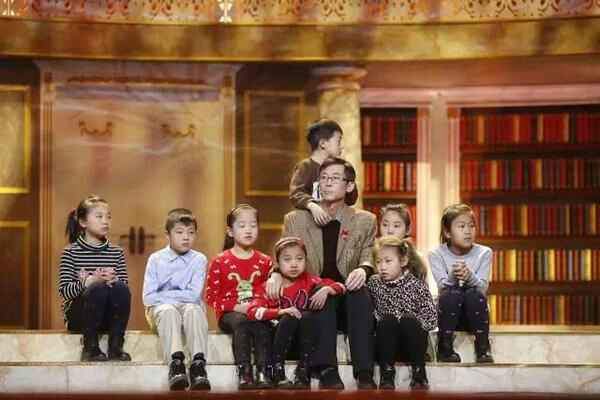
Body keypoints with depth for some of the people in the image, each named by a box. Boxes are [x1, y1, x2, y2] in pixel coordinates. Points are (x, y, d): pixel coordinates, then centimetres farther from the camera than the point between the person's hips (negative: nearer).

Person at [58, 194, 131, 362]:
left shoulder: (116, 252, 12)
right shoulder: (71, 252, 2)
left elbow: (124, 286, 3)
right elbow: (64, 290, -9)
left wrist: (113, 279, -19)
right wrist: (90, 281, -25)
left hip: (109, 317, 3)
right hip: (78, 317, -3)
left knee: (120, 288, -27)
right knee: (98, 289, -32)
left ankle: (116, 347, -22)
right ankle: (90, 348, -22)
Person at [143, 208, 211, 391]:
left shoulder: (199, 259, 5)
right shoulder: (156, 259, 6)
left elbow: (194, 295, -8)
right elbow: (148, 298, -2)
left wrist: (164, 295, -7)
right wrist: (180, 296, -9)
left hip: (189, 307, 0)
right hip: (161, 308, 0)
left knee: (194, 309, -35)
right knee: (168, 311, -35)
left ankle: (198, 364, -49)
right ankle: (175, 363, -52)